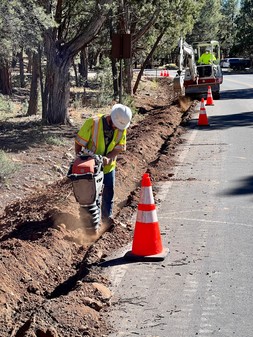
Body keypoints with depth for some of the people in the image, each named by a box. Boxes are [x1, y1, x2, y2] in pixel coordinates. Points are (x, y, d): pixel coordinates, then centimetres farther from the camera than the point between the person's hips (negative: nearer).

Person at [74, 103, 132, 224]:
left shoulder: (121, 128, -11)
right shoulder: (93, 123, -24)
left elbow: (119, 147, -9)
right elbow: (79, 142, -17)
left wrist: (108, 158, -26)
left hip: (108, 165, 4)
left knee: (109, 191, 12)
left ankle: (107, 216, 28)